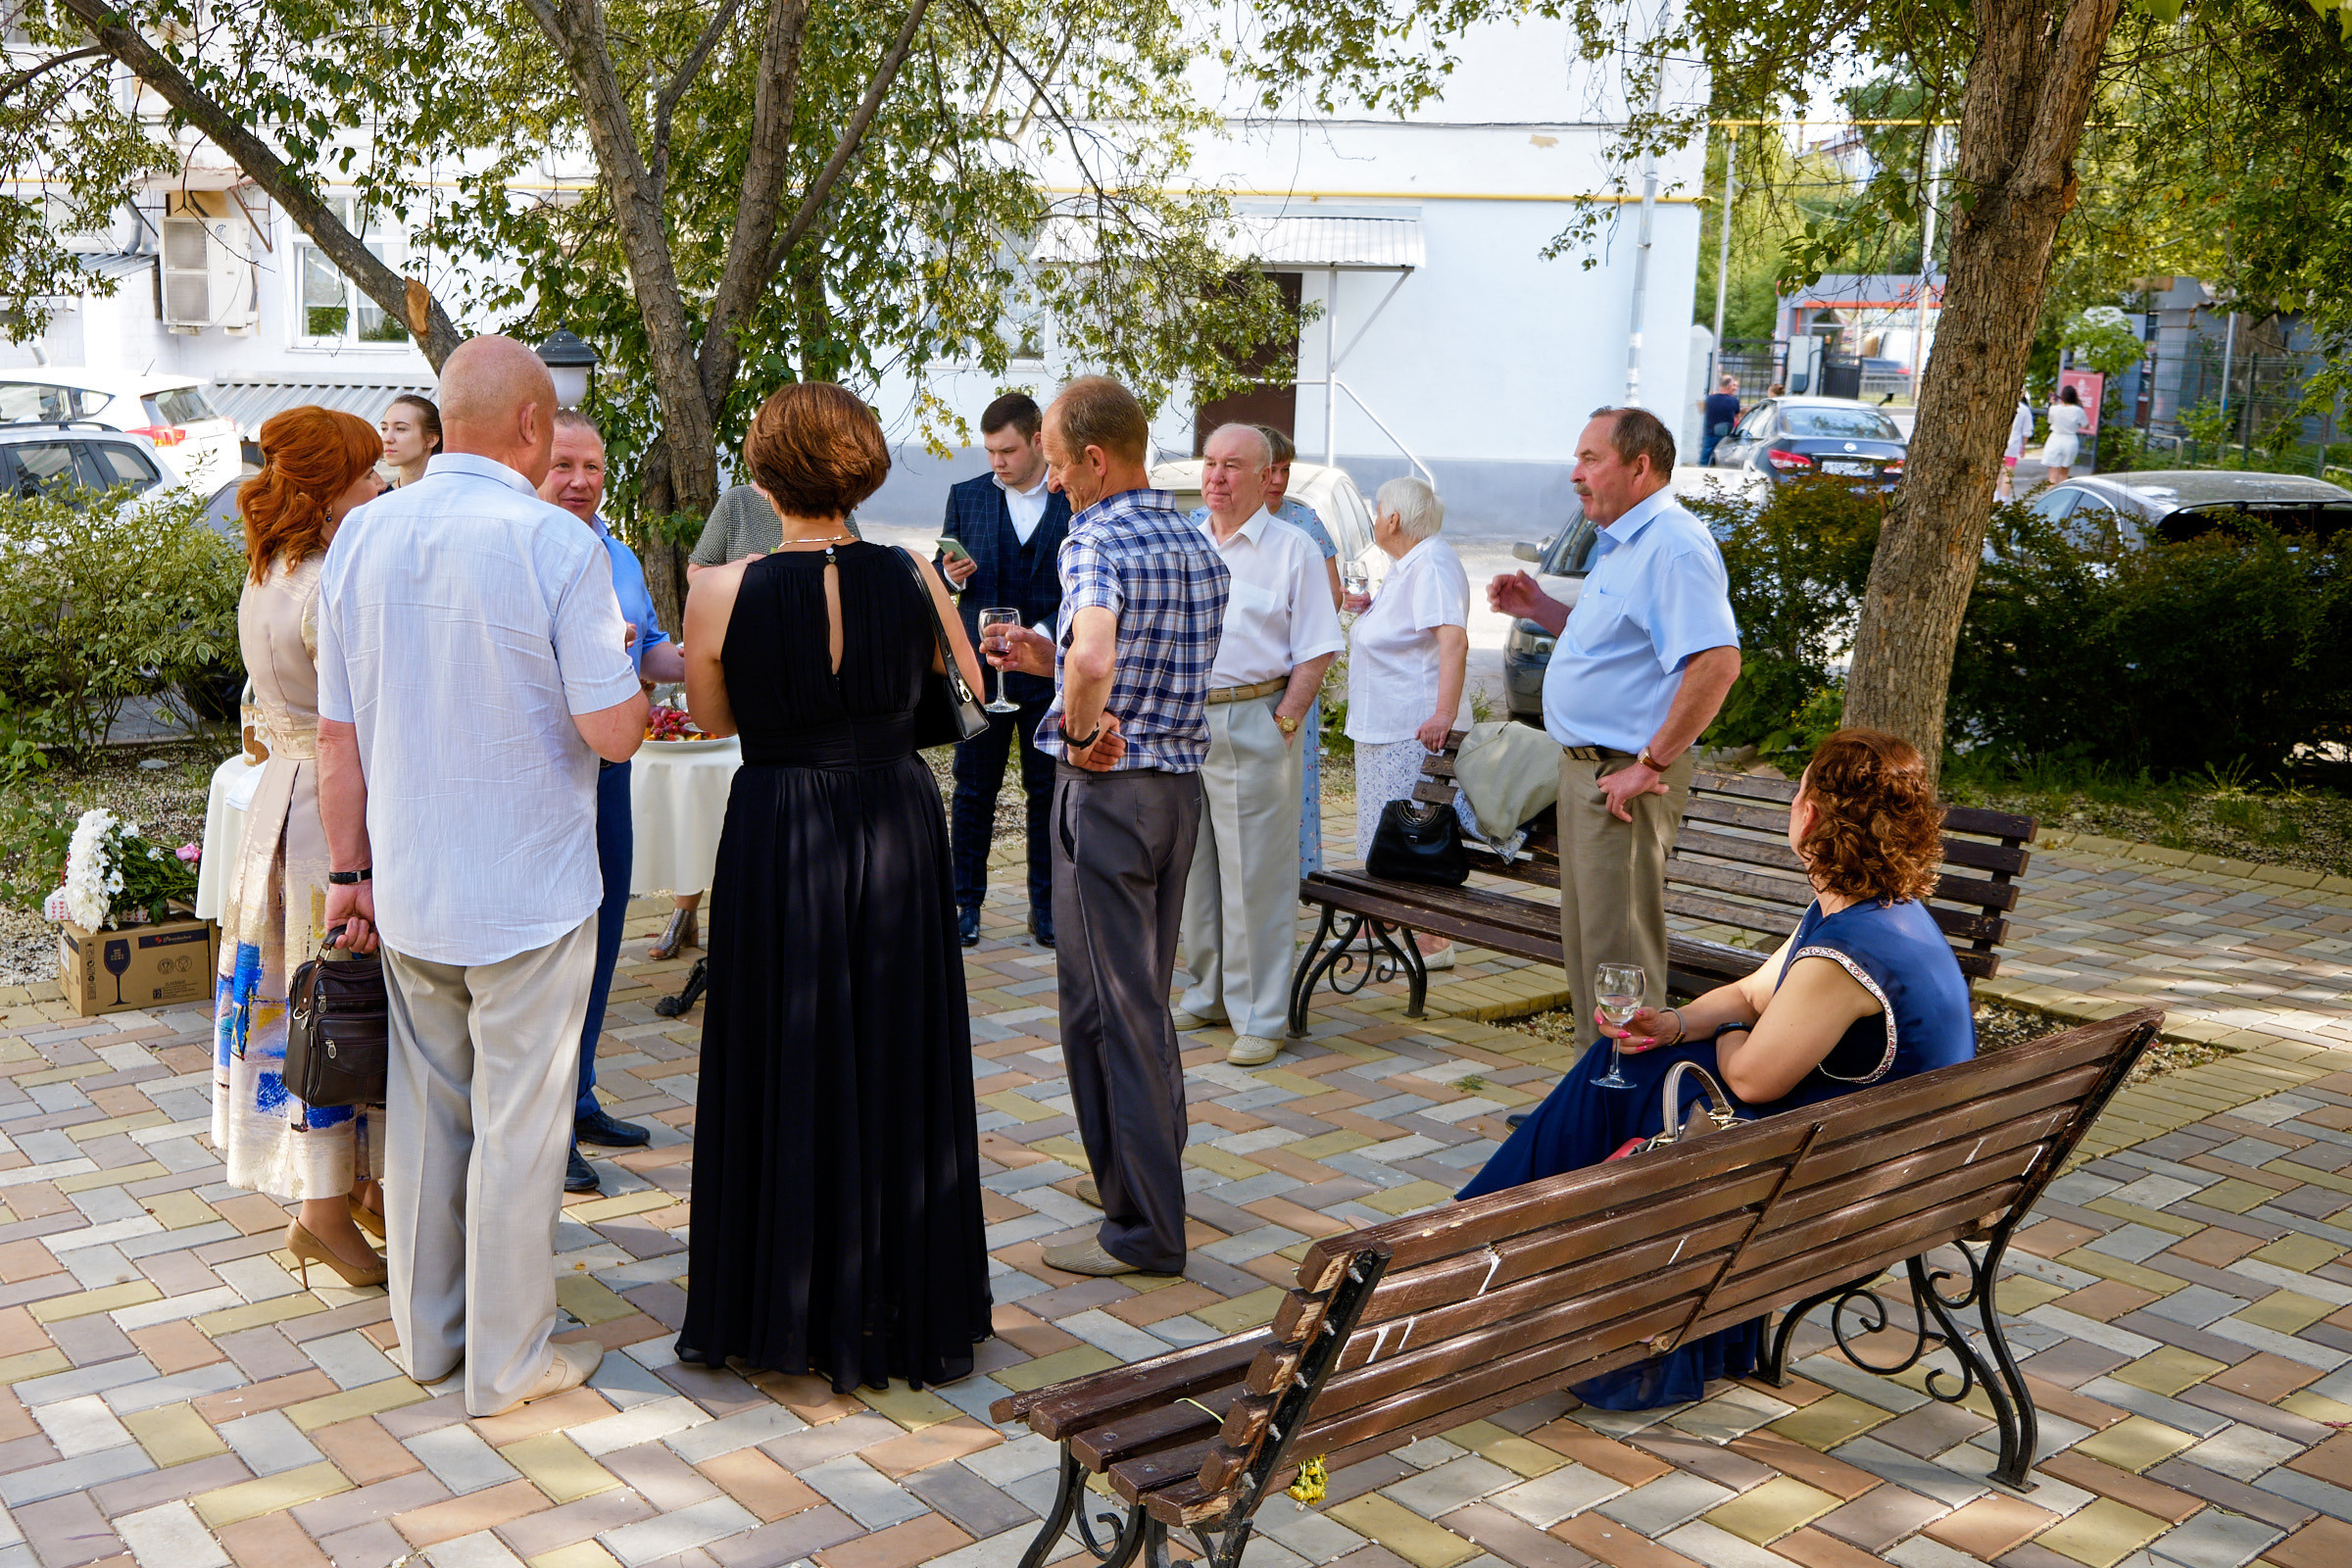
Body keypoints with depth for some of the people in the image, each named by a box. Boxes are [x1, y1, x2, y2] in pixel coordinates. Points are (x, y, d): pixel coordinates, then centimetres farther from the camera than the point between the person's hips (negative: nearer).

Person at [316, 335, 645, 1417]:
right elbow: (613, 731, -16)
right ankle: (509, 1360, 18)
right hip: (527, 891, -5)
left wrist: (351, 870, 13)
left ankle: (427, 1333, 31)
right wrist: (621, 656, 5)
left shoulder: (363, 535, 1)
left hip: (406, 886, 6)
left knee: (425, 1112, 17)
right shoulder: (555, 544, -16)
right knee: (518, 1126, 6)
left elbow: (336, 733, 4)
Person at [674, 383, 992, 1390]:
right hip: (898, 827, 2)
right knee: (896, 1067, 13)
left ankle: (780, 1313, 24)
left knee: (785, 1073, 11)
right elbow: (971, 692, 10)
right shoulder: (913, 580, -7)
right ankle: (901, 1311, 25)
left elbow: (713, 717, 3)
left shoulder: (723, 593, -13)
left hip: (777, 842, -2)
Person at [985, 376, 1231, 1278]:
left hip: (1106, 789, -8)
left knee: (1107, 1006, 0)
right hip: (1182, 785, 9)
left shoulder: (1097, 542, -18)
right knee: (1146, 995, 20)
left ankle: (1144, 1227, 6)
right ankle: (1145, 1176, 33)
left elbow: (1094, 662, -38)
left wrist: (1080, 731, -19)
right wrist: (1047, 658, 18)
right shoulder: (1201, 549, 9)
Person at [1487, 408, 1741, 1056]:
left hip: (1623, 777, -11)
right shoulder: (1621, 544, 17)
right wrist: (1540, 609, 14)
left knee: (1618, 953, -5)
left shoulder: (1672, 546, -19)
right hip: (1584, 766, 11)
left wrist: (1651, 764, -25)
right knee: (1586, 945, 17)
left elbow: (1716, 662, -28)